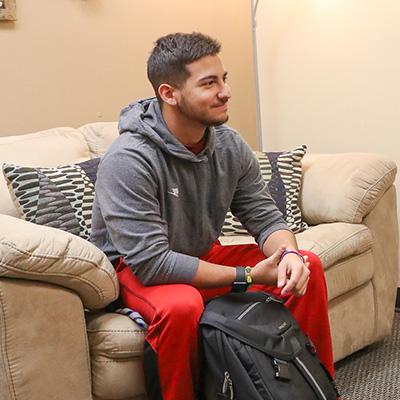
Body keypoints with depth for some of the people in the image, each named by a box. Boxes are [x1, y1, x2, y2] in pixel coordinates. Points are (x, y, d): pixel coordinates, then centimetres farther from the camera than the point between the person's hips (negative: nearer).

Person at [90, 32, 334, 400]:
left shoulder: (230, 145, -7)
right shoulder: (128, 160, -28)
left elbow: (265, 217, -3)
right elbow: (151, 262, -31)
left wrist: (288, 254, -27)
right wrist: (245, 276, -27)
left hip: (204, 256, 7)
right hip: (135, 269, -6)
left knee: (308, 265, -6)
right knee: (182, 305, -39)